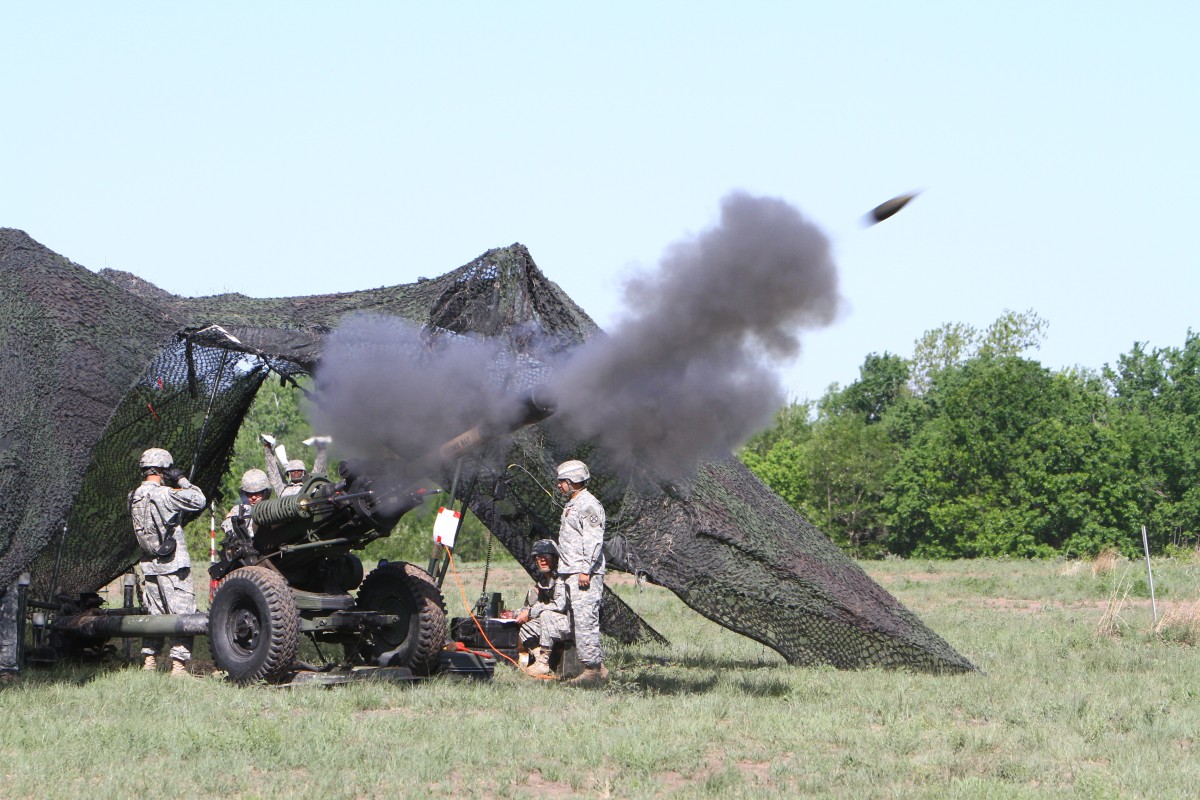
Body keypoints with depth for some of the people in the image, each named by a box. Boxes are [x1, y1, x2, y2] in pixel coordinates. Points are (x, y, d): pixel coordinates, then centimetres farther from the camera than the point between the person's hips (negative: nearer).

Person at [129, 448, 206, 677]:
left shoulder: (135, 497, 6)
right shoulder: (166, 495, -17)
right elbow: (198, 500, -13)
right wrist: (182, 480, 0)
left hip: (149, 565, 7)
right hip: (173, 565, -7)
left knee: (154, 613, 15)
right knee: (182, 614, -3)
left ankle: (149, 662, 16)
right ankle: (178, 665, -6)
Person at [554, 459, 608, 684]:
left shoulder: (588, 505, -11)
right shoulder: (572, 505, 22)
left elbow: (594, 541, -18)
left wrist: (585, 570, -22)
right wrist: (567, 571, 22)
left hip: (584, 575, -11)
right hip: (571, 573, 11)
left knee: (585, 620, -12)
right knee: (583, 622, 9)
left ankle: (591, 669, -13)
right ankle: (599, 667, 12)